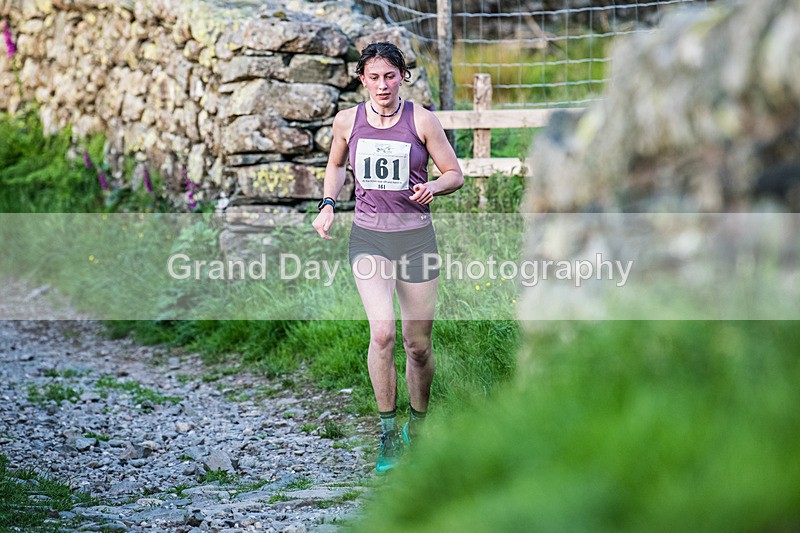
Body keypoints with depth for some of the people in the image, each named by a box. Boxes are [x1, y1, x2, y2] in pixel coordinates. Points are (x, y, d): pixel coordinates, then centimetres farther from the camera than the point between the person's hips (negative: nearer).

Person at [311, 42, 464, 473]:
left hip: (415, 237, 0)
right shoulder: (347, 121, 1)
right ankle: (388, 433, -7)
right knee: (382, 332, -20)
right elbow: (336, 165, 20)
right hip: (368, 237, 0)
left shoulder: (422, 121, -5)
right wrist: (328, 205, 4)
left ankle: (418, 425, 31)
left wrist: (433, 188, -19)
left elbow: (455, 173, 2)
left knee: (418, 344, 7)